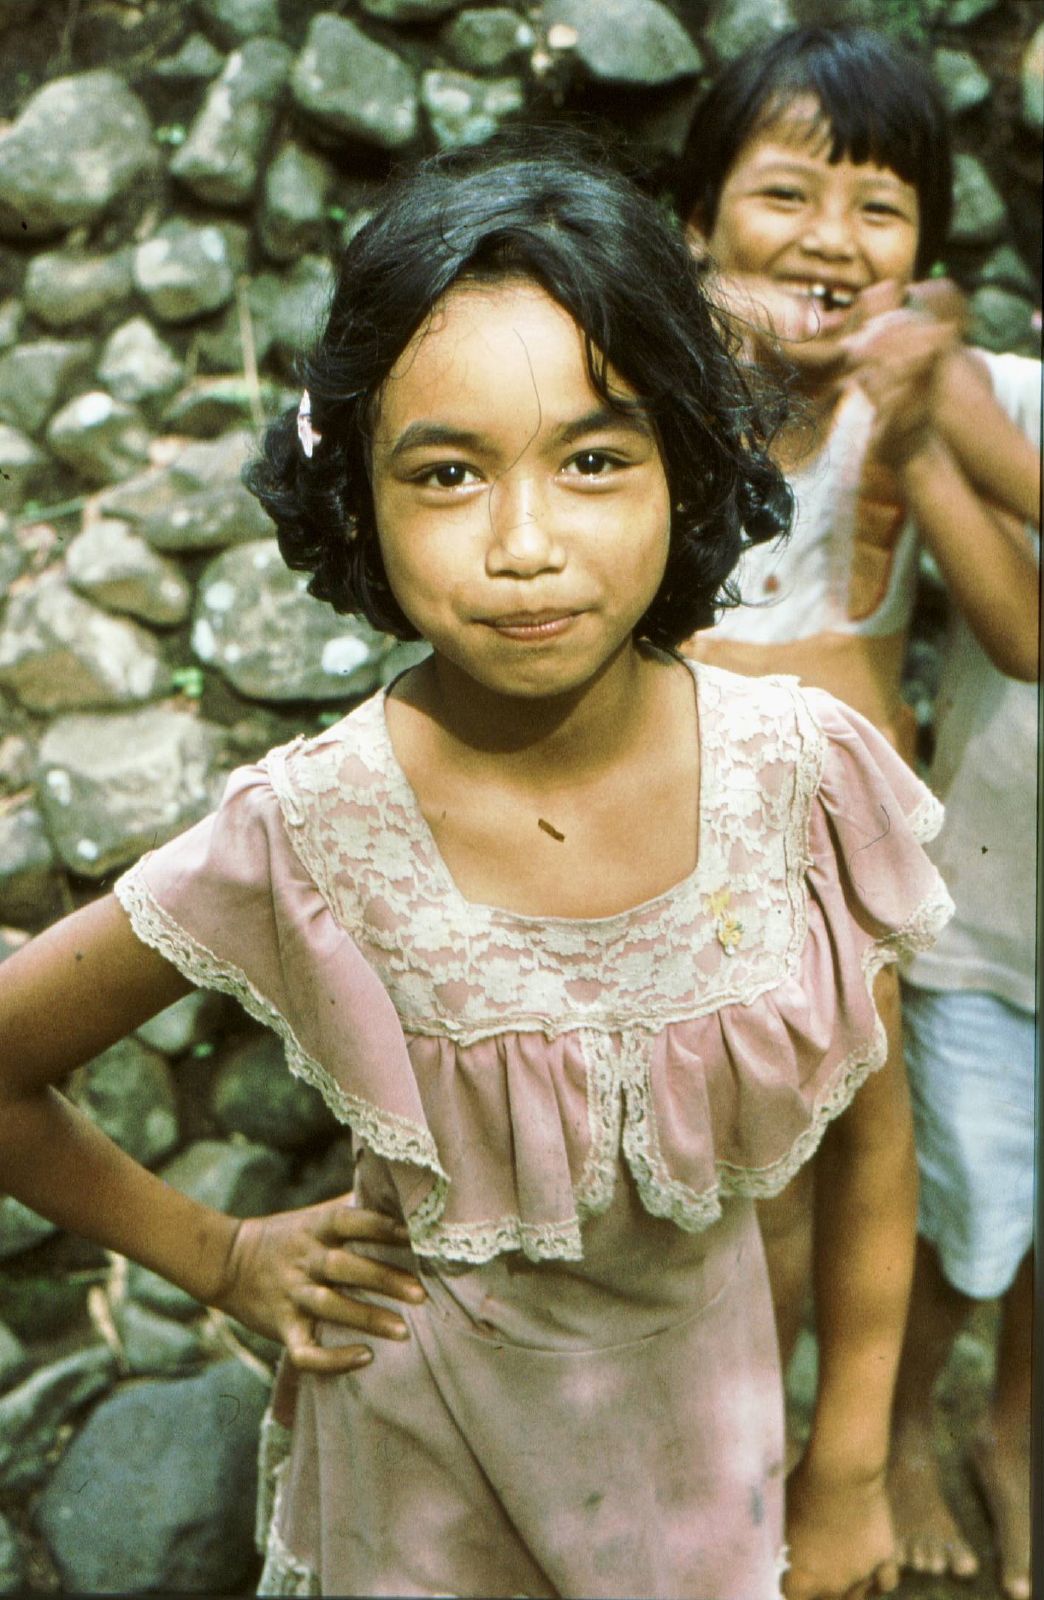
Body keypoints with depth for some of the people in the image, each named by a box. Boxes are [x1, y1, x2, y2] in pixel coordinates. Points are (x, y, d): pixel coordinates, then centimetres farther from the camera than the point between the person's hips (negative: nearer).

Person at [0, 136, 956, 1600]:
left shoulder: (805, 775, -22)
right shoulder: (306, 840, -27)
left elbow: (871, 1134, -7)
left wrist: (850, 1474, 1)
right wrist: (221, 1257, -5)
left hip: (705, 1397, 2)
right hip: (428, 1441, -1)